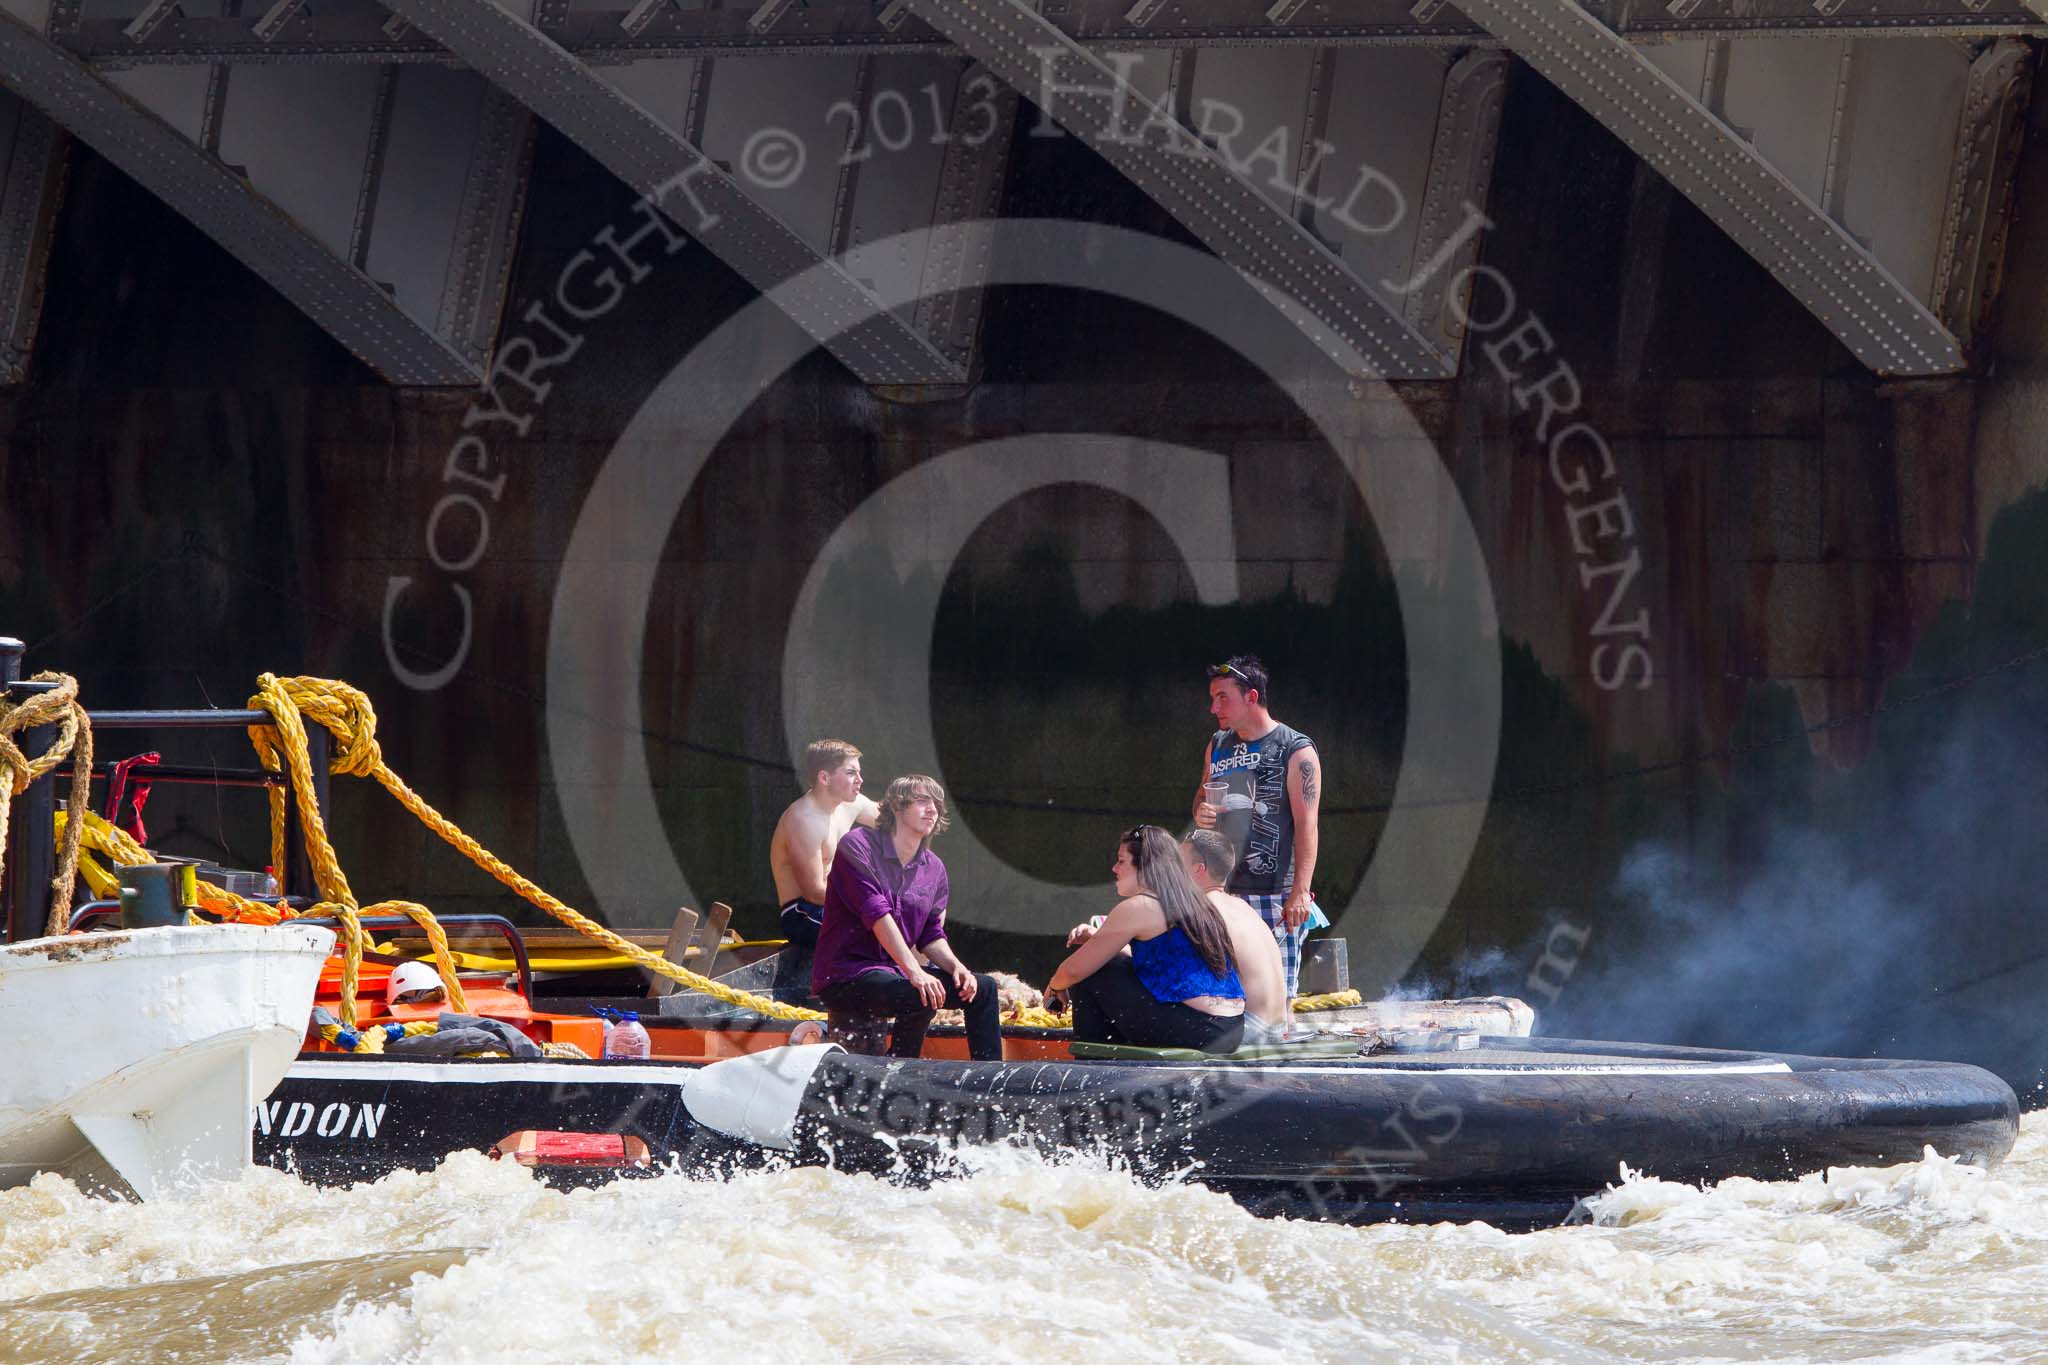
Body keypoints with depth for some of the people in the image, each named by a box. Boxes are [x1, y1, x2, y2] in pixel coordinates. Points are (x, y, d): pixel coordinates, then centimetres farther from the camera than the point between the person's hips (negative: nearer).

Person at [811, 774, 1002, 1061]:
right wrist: (914, 972, -30)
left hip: (895, 972, 8)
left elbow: (931, 935, 14)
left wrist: (956, 967, -8)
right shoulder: (858, 847, -11)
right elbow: (875, 913, -22)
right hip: (846, 976, -8)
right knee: (924, 997, -33)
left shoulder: (933, 868, 12)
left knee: (982, 989, 2)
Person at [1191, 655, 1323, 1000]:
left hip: (1275, 897, -6)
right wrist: (1200, 812, 3)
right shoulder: (1217, 747, 15)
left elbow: (1306, 824, -10)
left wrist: (1300, 892, -18)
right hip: (1223, 892, 6)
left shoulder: (1295, 751, -4)